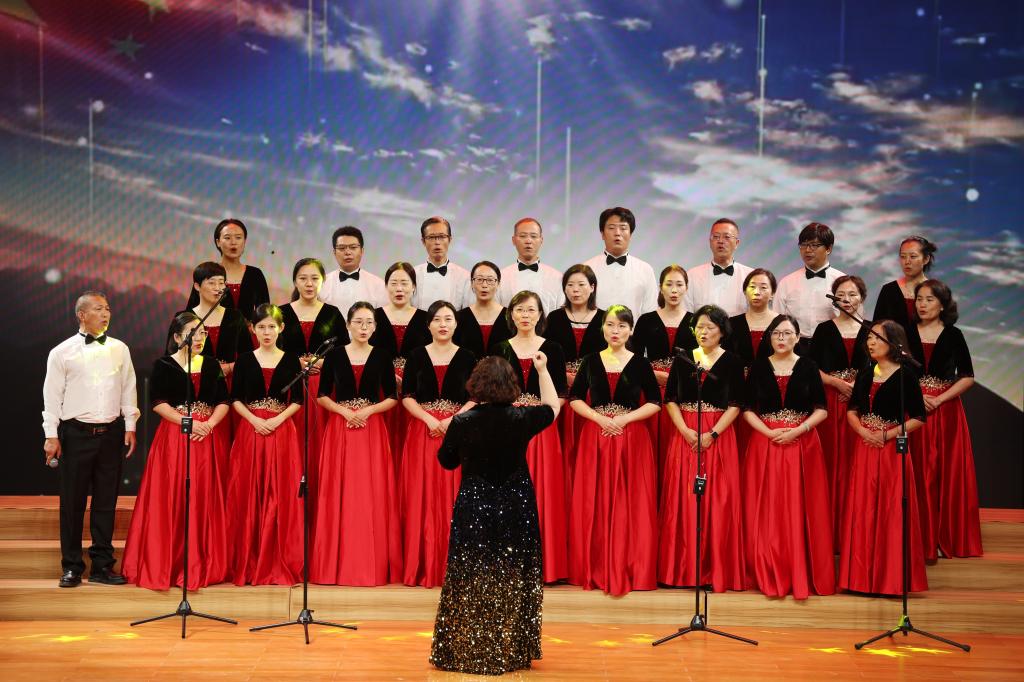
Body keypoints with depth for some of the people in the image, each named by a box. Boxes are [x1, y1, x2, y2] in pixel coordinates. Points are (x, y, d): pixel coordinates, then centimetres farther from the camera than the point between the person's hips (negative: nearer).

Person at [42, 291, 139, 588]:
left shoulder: (120, 349, 8)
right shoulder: (62, 352, 0)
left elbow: (128, 388, 11)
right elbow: (52, 395, -1)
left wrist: (130, 426, 6)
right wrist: (51, 435, -5)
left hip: (110, 433, 3)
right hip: (75, 433, -2)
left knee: (106, 501, 7)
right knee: (72, 501, 2)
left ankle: (102, 565, 16)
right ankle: (72, 567, 13)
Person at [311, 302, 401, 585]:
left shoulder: (382, 356, 5)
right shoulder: (334, 355, 5)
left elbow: (392, 397, 5)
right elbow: (322, 395, 6)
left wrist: (368, 411, -10)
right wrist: (344, 411, -10)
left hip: (372, 429, 0)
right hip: (339, 430, 0)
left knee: (372, 494, -2)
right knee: (339, 495, -2)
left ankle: (373, 564, 4)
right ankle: (338, 564, 4)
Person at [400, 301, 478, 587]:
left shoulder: (467, 357, 6)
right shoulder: (417, 355, 7)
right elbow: (406, 396, 2)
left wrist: (454, 419, -13)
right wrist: (429, 419, -11)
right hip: (422, 432, 1)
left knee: (453, 497, -2)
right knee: (422, 497, -2)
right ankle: (422, 566, 4)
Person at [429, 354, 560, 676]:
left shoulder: (461, 422, -12)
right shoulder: (521, 419, -10)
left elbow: (446, 461, 4)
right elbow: (552, 408, 11)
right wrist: (542, 370, 17)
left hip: (473, 512, 0)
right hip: (515, 513, 1)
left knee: (470, 586, 8)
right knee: (511, 584, 10)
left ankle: (466, 654, 15)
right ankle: (510, 654, 18)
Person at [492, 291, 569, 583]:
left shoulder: (552, 349, 5)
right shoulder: (500, 349, 8)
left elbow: (560, 392, 3)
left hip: (541, 429, -1)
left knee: (542, 492, -1)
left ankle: (543, 562, 7)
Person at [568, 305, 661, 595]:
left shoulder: (640, 363, 3)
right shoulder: (591, 361, 6)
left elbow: (655, 403, 1)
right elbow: (574, 399, 5)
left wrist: (625, 418, -12)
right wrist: (600, 418, -10)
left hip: (632, 438, -1)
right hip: (595, 437, 1)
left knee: (630, 503, -1)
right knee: (594, 503, 1)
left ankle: (628, 568, 7)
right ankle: (595, 568, 9)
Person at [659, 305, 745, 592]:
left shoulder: (731, 361, 1)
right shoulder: (682, 359, 8)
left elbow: (736, 404, -3)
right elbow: (670, 399, 5)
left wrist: (712, 434, -14)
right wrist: (685, 431, -9)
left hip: (718, 436, -2)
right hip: (684, 435, 2)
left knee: (718, 501, -2)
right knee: (683, 500, 1)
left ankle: (717, 568, 6)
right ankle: (682, 567, 8)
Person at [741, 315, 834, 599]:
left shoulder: (808, 367, 3)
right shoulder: (759, 367, 5)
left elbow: (821, 410, 1)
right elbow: (747, 409, 3)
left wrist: (796, 431, -13)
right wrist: (769, 432, -12)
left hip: (802, 444, -1)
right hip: (765, 443, 1)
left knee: (800, 509, -1)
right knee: (767, 510, 0)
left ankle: (801, 573, 7)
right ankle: (769, 574, 8)